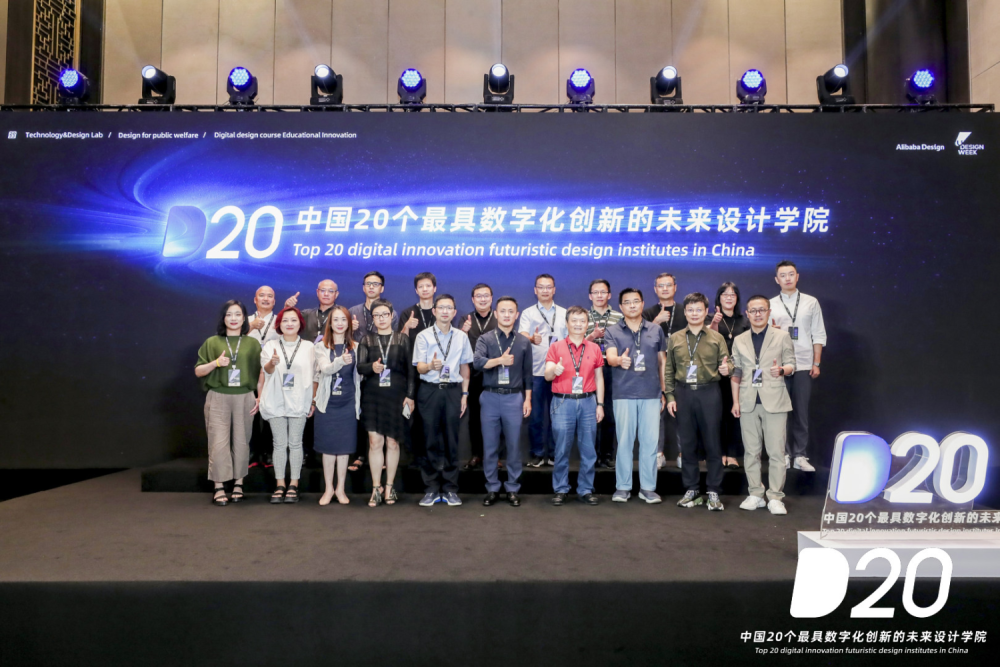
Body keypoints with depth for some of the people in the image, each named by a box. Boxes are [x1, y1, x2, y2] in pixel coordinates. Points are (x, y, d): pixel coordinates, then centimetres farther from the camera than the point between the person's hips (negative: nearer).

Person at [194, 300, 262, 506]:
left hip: (244, 398, 1)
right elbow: (198, 371, 6)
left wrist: (259, 397, -1)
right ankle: (219, 487, 3)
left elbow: (260, 373, 8)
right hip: (218, 398, 0)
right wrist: (215, 363, -11)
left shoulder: (252, 343, 8)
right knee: (218, 443, -5)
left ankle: (238, 484, 16)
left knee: (241, 442, 4)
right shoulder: (212, 342, 6)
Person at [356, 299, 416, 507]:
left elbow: (410, 370, 3)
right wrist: (371, 367, -24)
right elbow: (360, 366, -2)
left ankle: (389, 487, 16)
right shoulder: (366, 341, 8)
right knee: (375, 442, -3)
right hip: (373, 396, 1)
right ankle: (376, 488, 7)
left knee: (392, 443, 4)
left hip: (396, 396, -1)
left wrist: (410, 395, -4)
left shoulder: (402, 339, 5)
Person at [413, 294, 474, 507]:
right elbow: (419, 367, -5)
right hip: (430, 390, -1)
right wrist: (431, 365, -27)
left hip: (453, 390, 2)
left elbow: (464, 366, 12)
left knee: (451, 440, 4)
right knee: (431, 440, 2)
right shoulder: (423, 336, 1)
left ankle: (450, 489, 13)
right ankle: (431, 489, 12)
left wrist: (465, 394, 7)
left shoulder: (461, 336, 8)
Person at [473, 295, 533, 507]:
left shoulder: (524, 342, 7)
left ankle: (512, 489, 16)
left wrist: (528, 399, 4)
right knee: (490, 446, 5)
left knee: (514, 446, 5)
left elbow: (527, 374, 9)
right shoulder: (485, 339, 2)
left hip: (514, 398, 1)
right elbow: (477, 362, -16)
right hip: (490, 397, -1)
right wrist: (500, 360, -23)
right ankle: (492, 489, 16)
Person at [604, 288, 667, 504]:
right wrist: (619, 360, -36)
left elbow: (663, 362, 14)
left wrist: (664, 392, 11)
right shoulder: (613, 331, 3)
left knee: (650, 441, 3)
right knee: (624, 441, 3)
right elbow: (610, 357, -13)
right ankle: (622, 487, 14)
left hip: (651, 394, 2)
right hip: (624, 394, -2)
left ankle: (648, 487, 14)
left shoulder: (656, 330, 10)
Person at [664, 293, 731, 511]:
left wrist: (726, 368, -18)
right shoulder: (675, 339, 9)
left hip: (709, 392, -1)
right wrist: (669, 396, 3)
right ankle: (692, 491, 17)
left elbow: (726, 364, 6)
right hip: (683, 393, 2)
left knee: (712, 443, 1)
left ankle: (714, 492, 10)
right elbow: (669, 370, 10)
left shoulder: (716, 338, 6)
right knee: (687, 444, 6)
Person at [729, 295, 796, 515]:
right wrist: (735, 401, 5)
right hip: (748, 402, 3)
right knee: (751, 451, 6)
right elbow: (736, 372, 11)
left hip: (774, 401, -2)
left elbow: (791, 364, 5)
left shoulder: (782, 337, 7)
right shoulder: (739, 340, 13)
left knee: (776, 452, -3)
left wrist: (782, 370, -18)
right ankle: (755, 495, 16)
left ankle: (775, 497, 5)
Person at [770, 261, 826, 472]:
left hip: (803, 366, 0)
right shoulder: (770, 305, 7)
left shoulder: (811, 302, 7)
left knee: (801, 413, 4)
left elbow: (818, 335, 5)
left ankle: (800, 455, 11)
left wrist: (816, 363, -1)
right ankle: (783, 454, 11)